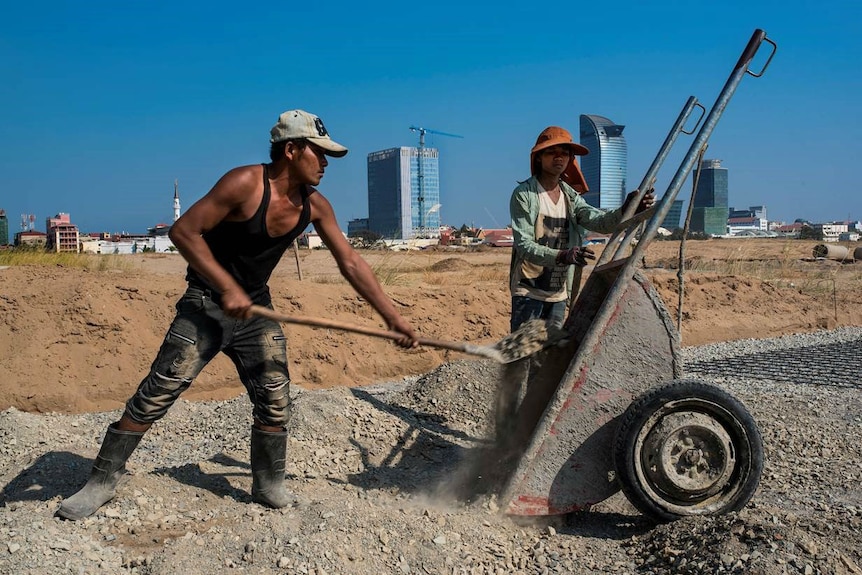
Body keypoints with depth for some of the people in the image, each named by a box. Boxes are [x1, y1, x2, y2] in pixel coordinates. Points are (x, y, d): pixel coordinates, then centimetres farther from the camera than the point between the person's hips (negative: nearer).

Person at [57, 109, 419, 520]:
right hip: (206, 305, -5)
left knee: (274, 401, 2)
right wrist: (227, 287, -29)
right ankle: (101, 482, 8)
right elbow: (183, 231, -22)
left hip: (256, 310, 5)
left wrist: (392, 317, -2)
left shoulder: (314, 206, -3)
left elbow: (351, 263, 1)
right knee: (155, 395, -6)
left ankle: (268, 484, 22)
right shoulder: (245, 183, -20)